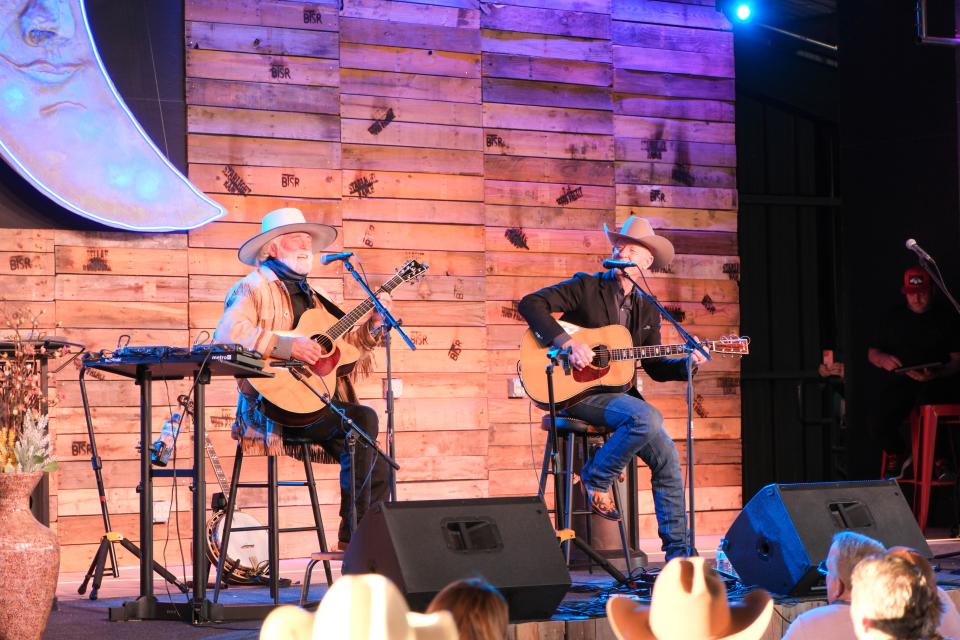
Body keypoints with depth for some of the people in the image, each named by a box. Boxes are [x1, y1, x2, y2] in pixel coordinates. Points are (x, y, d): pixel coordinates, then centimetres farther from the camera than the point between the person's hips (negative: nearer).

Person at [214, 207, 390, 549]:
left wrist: (370, 322, 9)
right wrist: (286, 345, -26)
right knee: (363, 419, -26)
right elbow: (227, 334, -20)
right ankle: (352, 535, -22)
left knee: (379, 470, -4)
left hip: (315, 403, 8)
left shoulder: (310, 296, 23)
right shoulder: (255, 287, -2)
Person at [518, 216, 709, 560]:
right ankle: (596, 478, -9)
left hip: (617, 391, 6)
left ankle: (677, 551, -1)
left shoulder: (647, 310, 15)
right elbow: (530, 303, -11)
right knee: (647, 416, -32)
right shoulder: (586, 287, -1)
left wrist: (686, 364, -3)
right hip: (577, 389, -6)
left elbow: (654, 366, 17)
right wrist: (565, 341, -21)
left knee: (666, 455, -8)